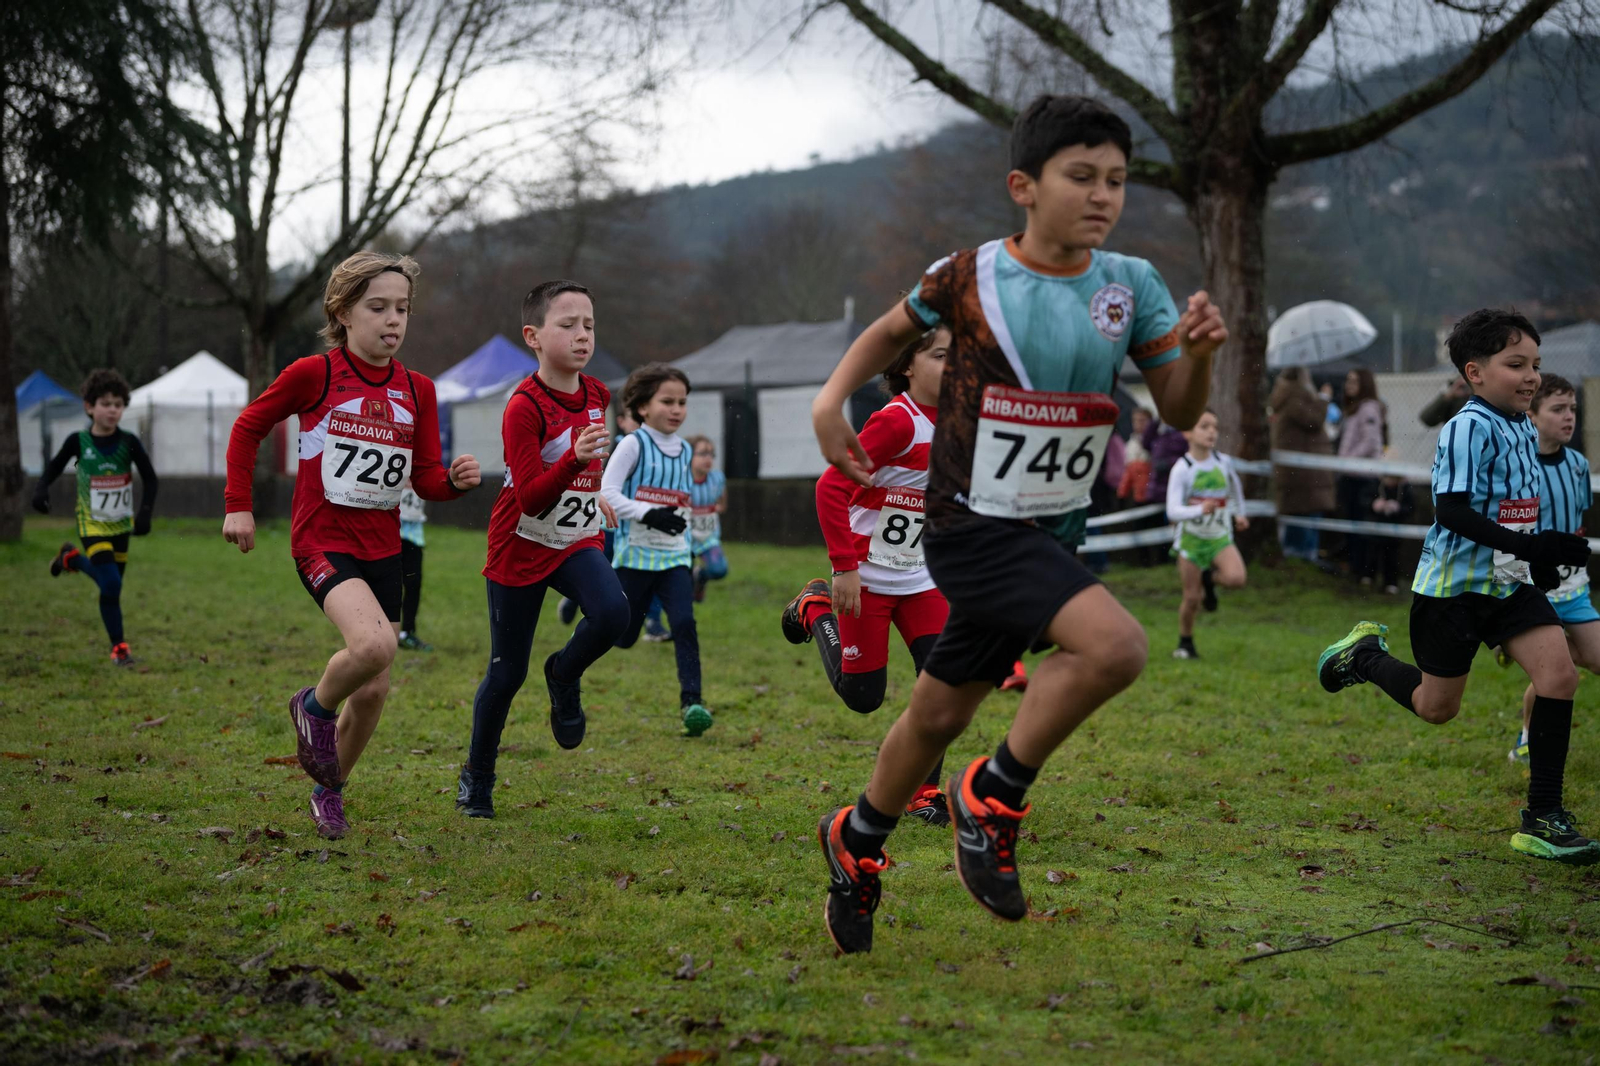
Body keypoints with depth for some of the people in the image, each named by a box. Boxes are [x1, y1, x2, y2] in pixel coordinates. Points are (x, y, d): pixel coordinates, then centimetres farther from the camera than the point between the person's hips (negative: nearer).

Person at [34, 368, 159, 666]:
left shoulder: (128, 442, -11)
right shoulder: (78, 442, -12)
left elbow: (150, 479, -5)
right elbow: (55, 466, 4)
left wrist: (145, 513, -18)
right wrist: (41, 489, -15)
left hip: (121, 524, 3)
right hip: (93, 525, -3)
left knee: (110, 583, 15)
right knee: (111, 585, -16)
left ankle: (72, 559, 45)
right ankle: (118, 646, 0)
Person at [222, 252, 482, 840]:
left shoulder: (417, 391, 4)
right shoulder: (312, 374, -8)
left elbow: (426, 479, 8)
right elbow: (249, 426, 5)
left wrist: (455, 478, -14)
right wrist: (238, 504, 1)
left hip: (382, 549, 5)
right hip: (322, 541, -5)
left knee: (374, 690, 8)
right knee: (374, 644, -31)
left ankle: (330, 787, 33)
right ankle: (315, 706, 1)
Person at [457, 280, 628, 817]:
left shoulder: (596, 395, -1)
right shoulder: (524, 407, -22)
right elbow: (532, 498, -29)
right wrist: (576, 458, -42)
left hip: (577, 541, 4)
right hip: (522, 546, -4)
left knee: (612, 612, -27)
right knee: (507, 671, 2)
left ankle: (565, 675, 5)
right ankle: (477, 775, 24)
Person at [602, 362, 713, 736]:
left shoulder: (684, 450, 11)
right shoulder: (633, 445, -8)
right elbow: (607, 493, -17)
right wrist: (650, 514, -27)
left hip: (675, 557, 4)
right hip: (635, 554, -4)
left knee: (684, 623, -14)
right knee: (622, 636, 4)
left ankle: (691, 700, -16)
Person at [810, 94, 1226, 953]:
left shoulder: (1130, 286, 0)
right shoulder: (970, 277, -8)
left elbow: (1178, 412, 2)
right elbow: (893, 331, 12)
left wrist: (1199, 353, -19)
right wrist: (831, 399, -3)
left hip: (1051, 534, 5)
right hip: (972, 528, -5)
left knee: (939, 714, 15)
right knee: (1114, 645, -26)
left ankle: (856, 841, 39)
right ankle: (995, 796, -7)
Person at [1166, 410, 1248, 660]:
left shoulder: (1224, 462, -2)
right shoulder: (1182, 469, -14)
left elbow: (1236, 488, 23)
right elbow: (1173, 511, -23)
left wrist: (1239, 514, 24)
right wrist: (1199, 510, -39)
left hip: (1220, 536, 2)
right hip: (1190, 537, -2)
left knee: (1236, 578, -24)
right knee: (1192, 598, 1)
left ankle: (1210, 579, 10)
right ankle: (1185, 642, 26)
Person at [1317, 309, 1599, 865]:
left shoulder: (1523, 429, 9)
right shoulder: (1468, 429, -18)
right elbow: (1451, 510, -27)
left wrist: (1541, 558, 17)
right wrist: (1529, 546, -32)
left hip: (1509, 581, 7)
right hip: (1454, 584, -7)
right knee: (1436, 707, 5)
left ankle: (1543, 816, -5)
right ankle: (1366, 655, 36)